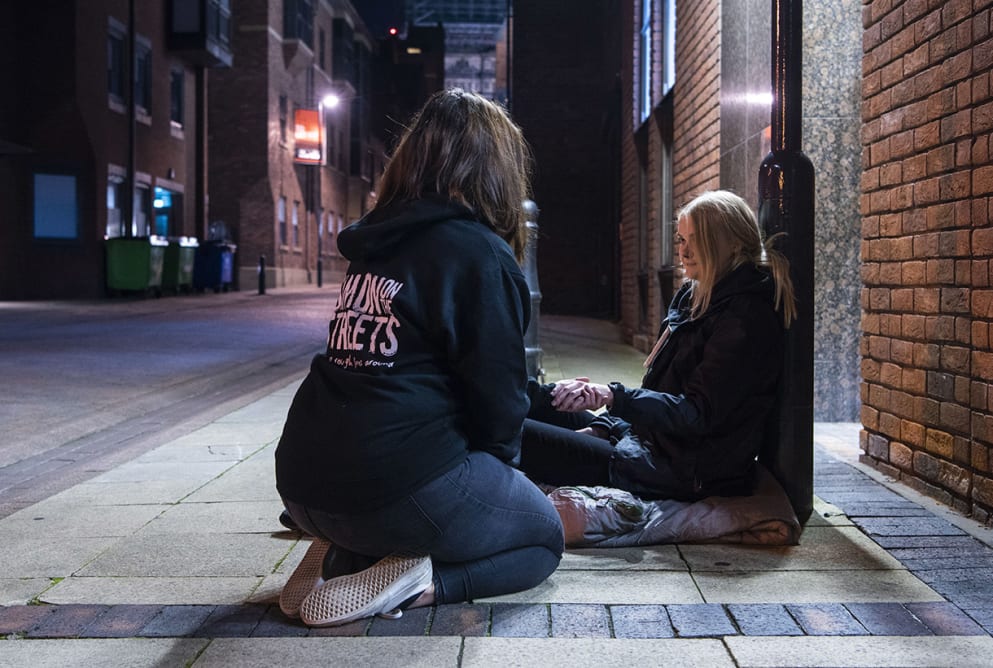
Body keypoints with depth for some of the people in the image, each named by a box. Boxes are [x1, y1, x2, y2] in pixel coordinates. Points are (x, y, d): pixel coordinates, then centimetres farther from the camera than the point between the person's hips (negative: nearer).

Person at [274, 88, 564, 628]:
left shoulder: (375, 245, 14)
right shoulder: (480, 254, -9)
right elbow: (498, 395, -8)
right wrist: (495, 462, 13)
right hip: (401, 487, -7)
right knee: (543, 535, 18)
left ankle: (341, 556, 8)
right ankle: (413, 583, -9)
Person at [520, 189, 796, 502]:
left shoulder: (747, 318, -16)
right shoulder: (695, 295, 14)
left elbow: (698, 415, -21)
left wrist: (614, 397, -27)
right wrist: (603, 427, 5)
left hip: (684, 473, -10)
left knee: (515, 434, -17)